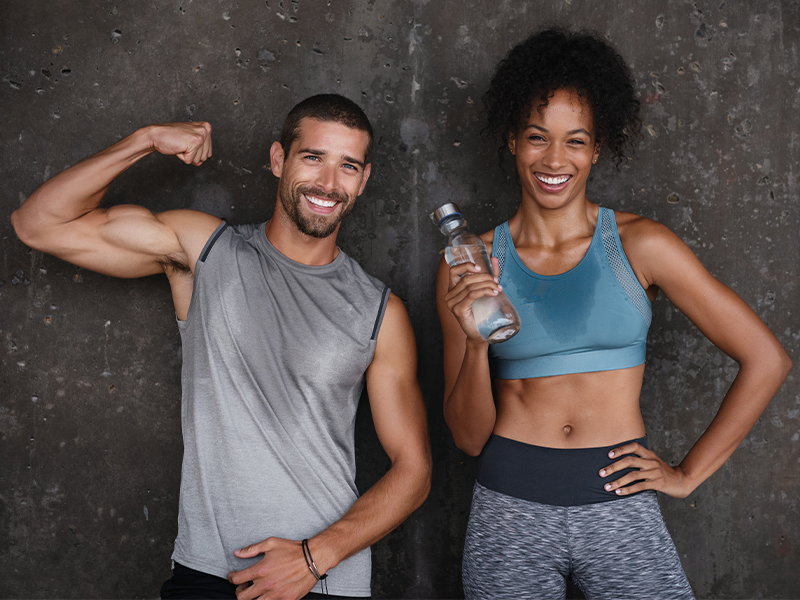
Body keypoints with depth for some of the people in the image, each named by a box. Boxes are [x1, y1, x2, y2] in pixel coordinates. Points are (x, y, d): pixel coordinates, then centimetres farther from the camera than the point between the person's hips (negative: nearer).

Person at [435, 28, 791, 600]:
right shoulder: (470, 265, -1)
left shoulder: (638, 244, -3)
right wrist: (476, 343, -17)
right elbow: (470, 437, 0)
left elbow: (767, 359, 1)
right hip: (510, 509, 1)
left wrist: (688, 474, 1)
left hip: (620, 509, 0)